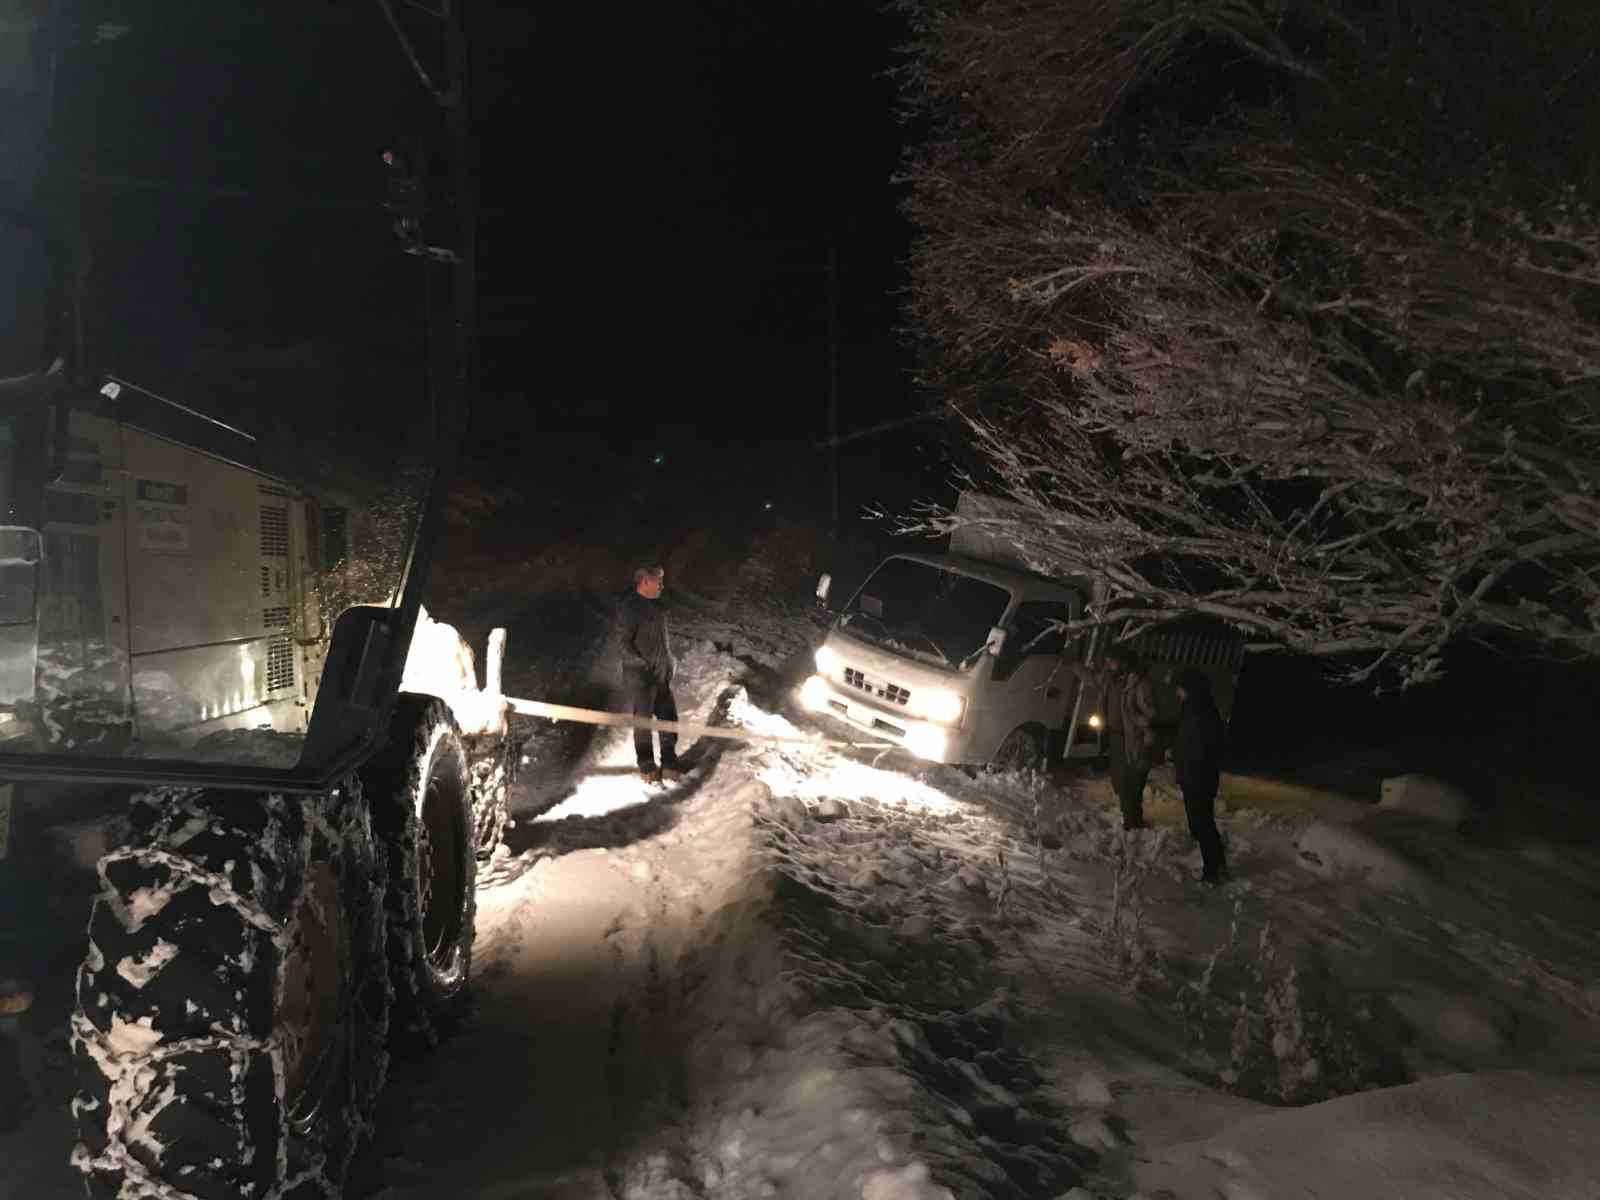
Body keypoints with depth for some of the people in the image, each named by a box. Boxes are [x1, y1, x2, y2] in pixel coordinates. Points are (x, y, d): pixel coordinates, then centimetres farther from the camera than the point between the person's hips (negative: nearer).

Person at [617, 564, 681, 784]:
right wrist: (644, 667, -19)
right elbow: (624, 644, -18)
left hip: (662, 676, 8)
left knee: (669, 718, 10)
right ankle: (647, 768, 15)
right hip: (640, 678, -8)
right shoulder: (628, 608, -16)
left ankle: (669, 765, 21)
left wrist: (669, 663, 12)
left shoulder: (654, 605, 9)